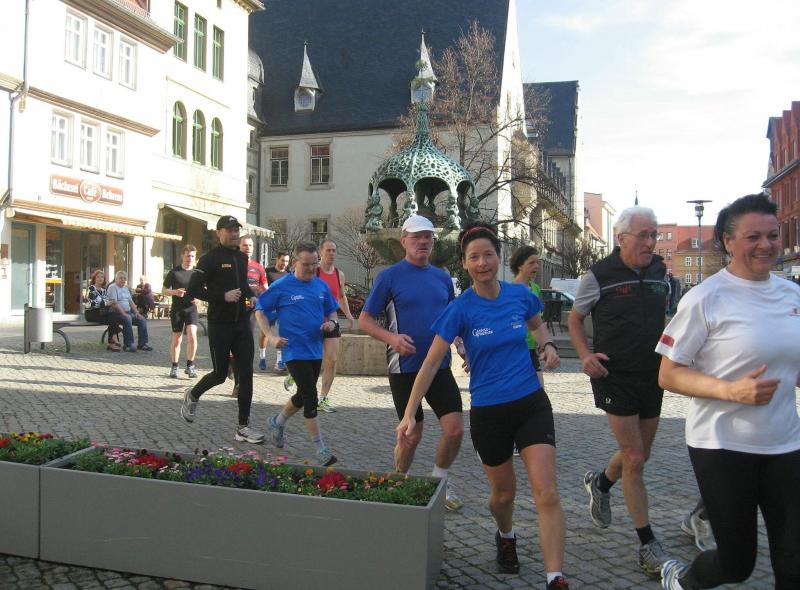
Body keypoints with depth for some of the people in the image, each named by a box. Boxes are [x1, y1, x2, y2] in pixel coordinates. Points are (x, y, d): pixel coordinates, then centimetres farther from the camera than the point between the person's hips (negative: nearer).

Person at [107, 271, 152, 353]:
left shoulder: (126, 288, 22)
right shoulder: (113, 287, -5)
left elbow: (131, 301, 21)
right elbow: (114, 303, -16)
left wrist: (137, 313, 6)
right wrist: (124, 313, -24)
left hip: (128, 312, 8)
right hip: (117, 313, -8)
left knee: (142, 320, -7)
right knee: (127, 319, -35)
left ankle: (142, 343, -5)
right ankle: (128, 345, -32)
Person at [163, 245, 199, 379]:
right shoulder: (174, 272, -1)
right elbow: (164, 290, 5)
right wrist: (174, 292, -16)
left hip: (191, 308, 0)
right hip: (177, 309, 0)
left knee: (192, 335, -16)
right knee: (176, 339, 5)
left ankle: (190, 365, -1)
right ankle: (174, 367, 19)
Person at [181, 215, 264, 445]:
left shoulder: (242, 258, 13)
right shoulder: (210, 259, -8)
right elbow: (193, 290, -13)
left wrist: (251, 296, 7)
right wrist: (223, 296, -21)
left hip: (242, 323, 6)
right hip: (219, 325, -6)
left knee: (246, 374, -1)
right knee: (220, 374, 3)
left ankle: (243, 427, 5)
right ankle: (192, 396, 35)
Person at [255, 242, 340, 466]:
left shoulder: (321, 286, 7)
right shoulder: (281, 286, -7)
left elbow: (331, 310, 19)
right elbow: (260, 310, -1)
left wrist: (332, 322, -4)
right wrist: (271, 336, -13)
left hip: (315, 350, 6)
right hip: (294, 351, -6)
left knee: (304, 396, 19)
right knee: (311, 399, -9)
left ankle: (278, 422, 46)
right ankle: (320, 450, 0)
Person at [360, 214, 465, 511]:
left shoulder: (442, 277, 10)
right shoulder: (389, 276, -4)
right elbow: (364, 320, -4)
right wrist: (391, 337, -21)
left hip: (440, 366, 4)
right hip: (405, 368, -4)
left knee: (455, 429, -3)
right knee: (412, 435, 2)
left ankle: (439, 481, 23)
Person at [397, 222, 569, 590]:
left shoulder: (520, 295, -3)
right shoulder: (461, 309, -11)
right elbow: (431, 363, -8)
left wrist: (548, 345, -1)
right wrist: (409, 414, -11)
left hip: (532, 404, 1)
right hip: (488, 412, -1)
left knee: (547, 493, -11)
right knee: (504, 492, 16)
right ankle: (505, 537, 49)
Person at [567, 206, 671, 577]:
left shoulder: (660, 271, 4)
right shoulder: (599, 276, -10)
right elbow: (575, 319, 2)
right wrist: (586, 355, -13)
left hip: (652, 376, 6)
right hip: (615, 376, -5)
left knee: (639, 455, 17)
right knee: (634, 459, -6)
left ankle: (600, 482, 48)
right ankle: (648, 546, 5)